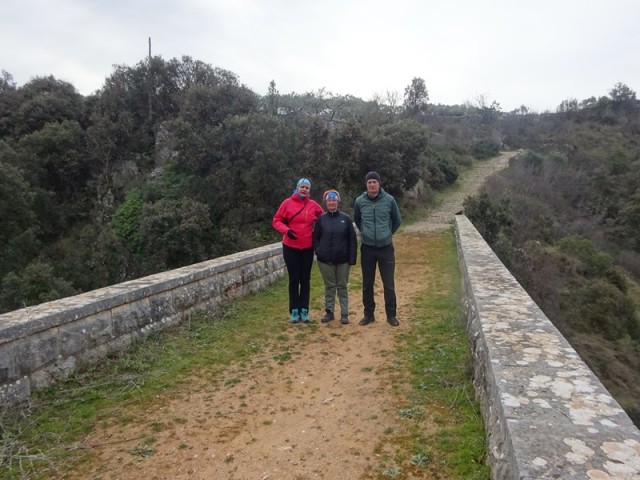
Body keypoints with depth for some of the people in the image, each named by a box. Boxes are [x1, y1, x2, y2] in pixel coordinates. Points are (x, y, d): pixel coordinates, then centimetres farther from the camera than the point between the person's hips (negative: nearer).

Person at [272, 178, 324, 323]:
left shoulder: (313, 205, 0)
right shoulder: (287, 202, -5)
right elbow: (276, 220, -3)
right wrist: (286, 230, -20)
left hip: (308, 248, 2)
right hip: (290, 247, -2)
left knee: (305, 279, 8)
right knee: (294, 279, 4)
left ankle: (304, 310, 17)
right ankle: (294, 311, 12)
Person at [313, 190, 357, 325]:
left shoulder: (345, 218, -1)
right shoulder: (321, 219, 2)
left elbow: (352, 239, -1)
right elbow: (315, 238, 6)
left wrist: (352, 258, -6)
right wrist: (318, 252, -5)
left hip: (343, 259, -1)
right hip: (325, 260, 1)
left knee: (342, 286, 7)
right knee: (329, 286, 10)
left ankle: (344, 314, 14)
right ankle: (329, 312, 20)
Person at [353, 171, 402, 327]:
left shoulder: (389, 200, -7)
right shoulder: (360, 201, -4)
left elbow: (397, 220, 9)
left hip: (386, 247, -1)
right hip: (367, 248, 1)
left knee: (389, 284, 3)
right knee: (367, 284, 9)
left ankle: (391, 315, 17)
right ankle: (369, 314, 23)